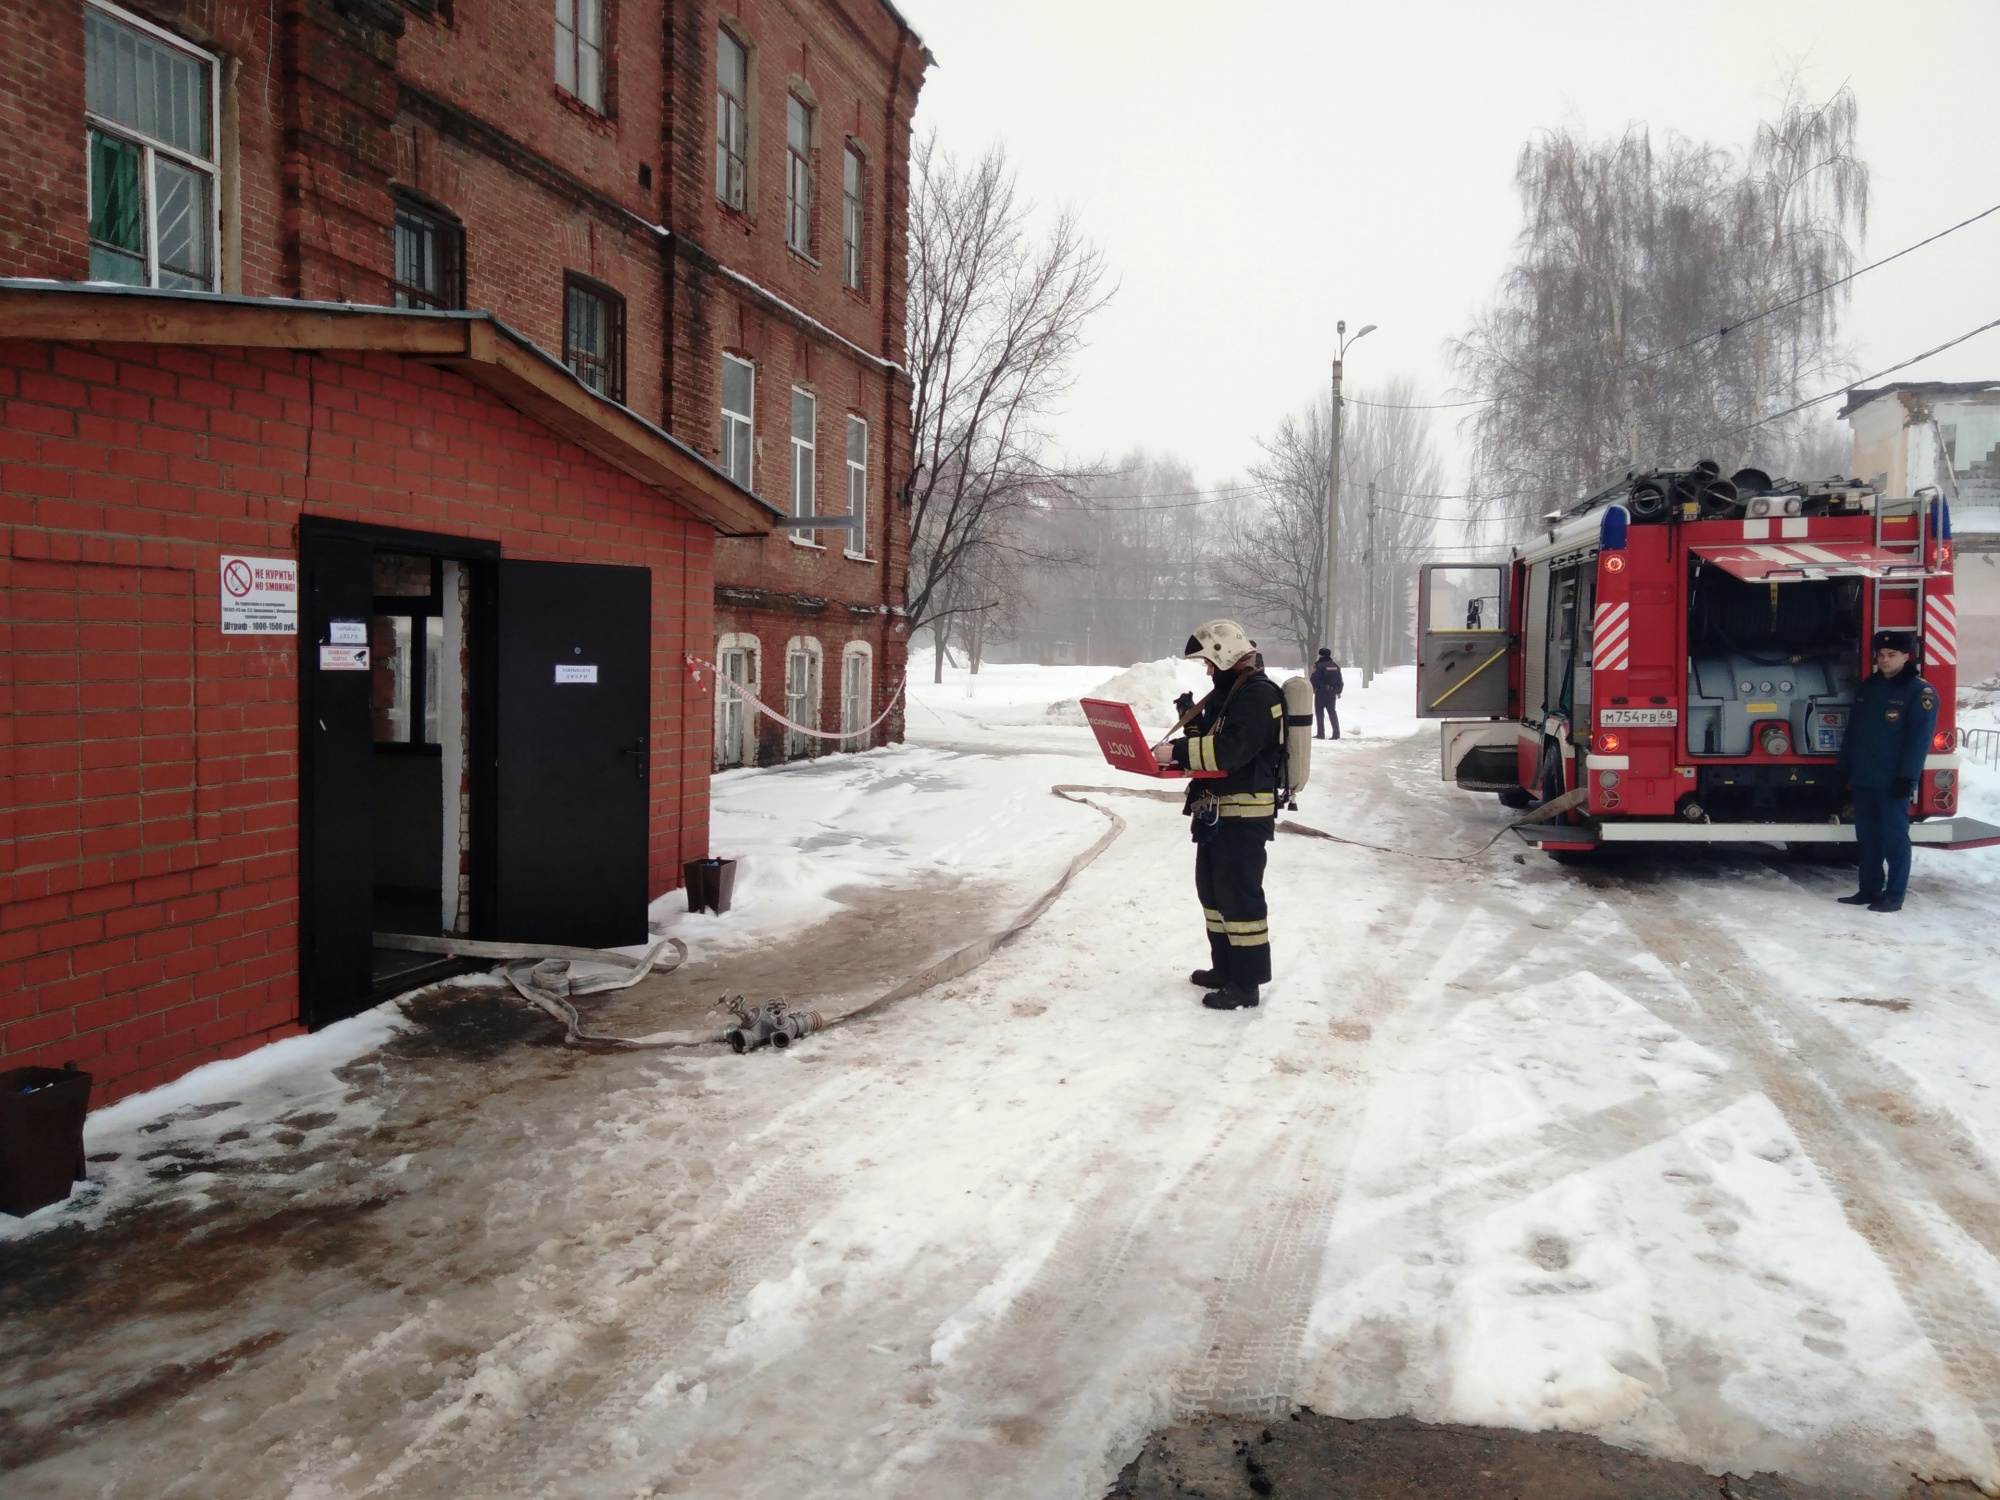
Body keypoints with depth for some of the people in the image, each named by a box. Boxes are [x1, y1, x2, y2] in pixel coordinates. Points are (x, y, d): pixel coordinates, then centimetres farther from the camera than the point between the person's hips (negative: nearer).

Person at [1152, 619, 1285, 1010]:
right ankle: (1225, 967, 29)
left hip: (1245, 814, -11)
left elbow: (1230, 749, -27)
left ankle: (1247, 982, -1)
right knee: (1212, 889, 17)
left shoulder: (1259, 694, -16)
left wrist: (1178, 752, -27)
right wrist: (1170, 751, 0)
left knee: (1239, 894, -7)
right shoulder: (1223, 693, 16)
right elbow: (1204, 738, 19)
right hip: (1215, 809, 11)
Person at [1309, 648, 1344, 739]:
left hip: (1321, 692, -6)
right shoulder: (1336, 666, 10)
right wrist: (1338, 692, 23)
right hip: (1332, 693, 6)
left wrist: (1311, 690, -5)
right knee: (1332, 712, 10)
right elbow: (1339, 681, 14)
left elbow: (1314, 680, -16)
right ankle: (1336, 733, 3)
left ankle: (1320, 734, 1)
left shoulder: (1319, 666, -12)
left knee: (1319, 712, 2)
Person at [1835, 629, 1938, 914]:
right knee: (1867, 838, 12)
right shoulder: (1868, 687, 14)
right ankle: (1869, 890, 20)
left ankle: (1894, 896, 3)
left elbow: (1919, 739, -12)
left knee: (1895, 839, -1)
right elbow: (1853, 729, 17)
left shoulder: (1920, 692, -7)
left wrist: (1907, 777, -17)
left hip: (1892, 782, -7)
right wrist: (1845, 768, 13)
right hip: (1863, 779, 7)